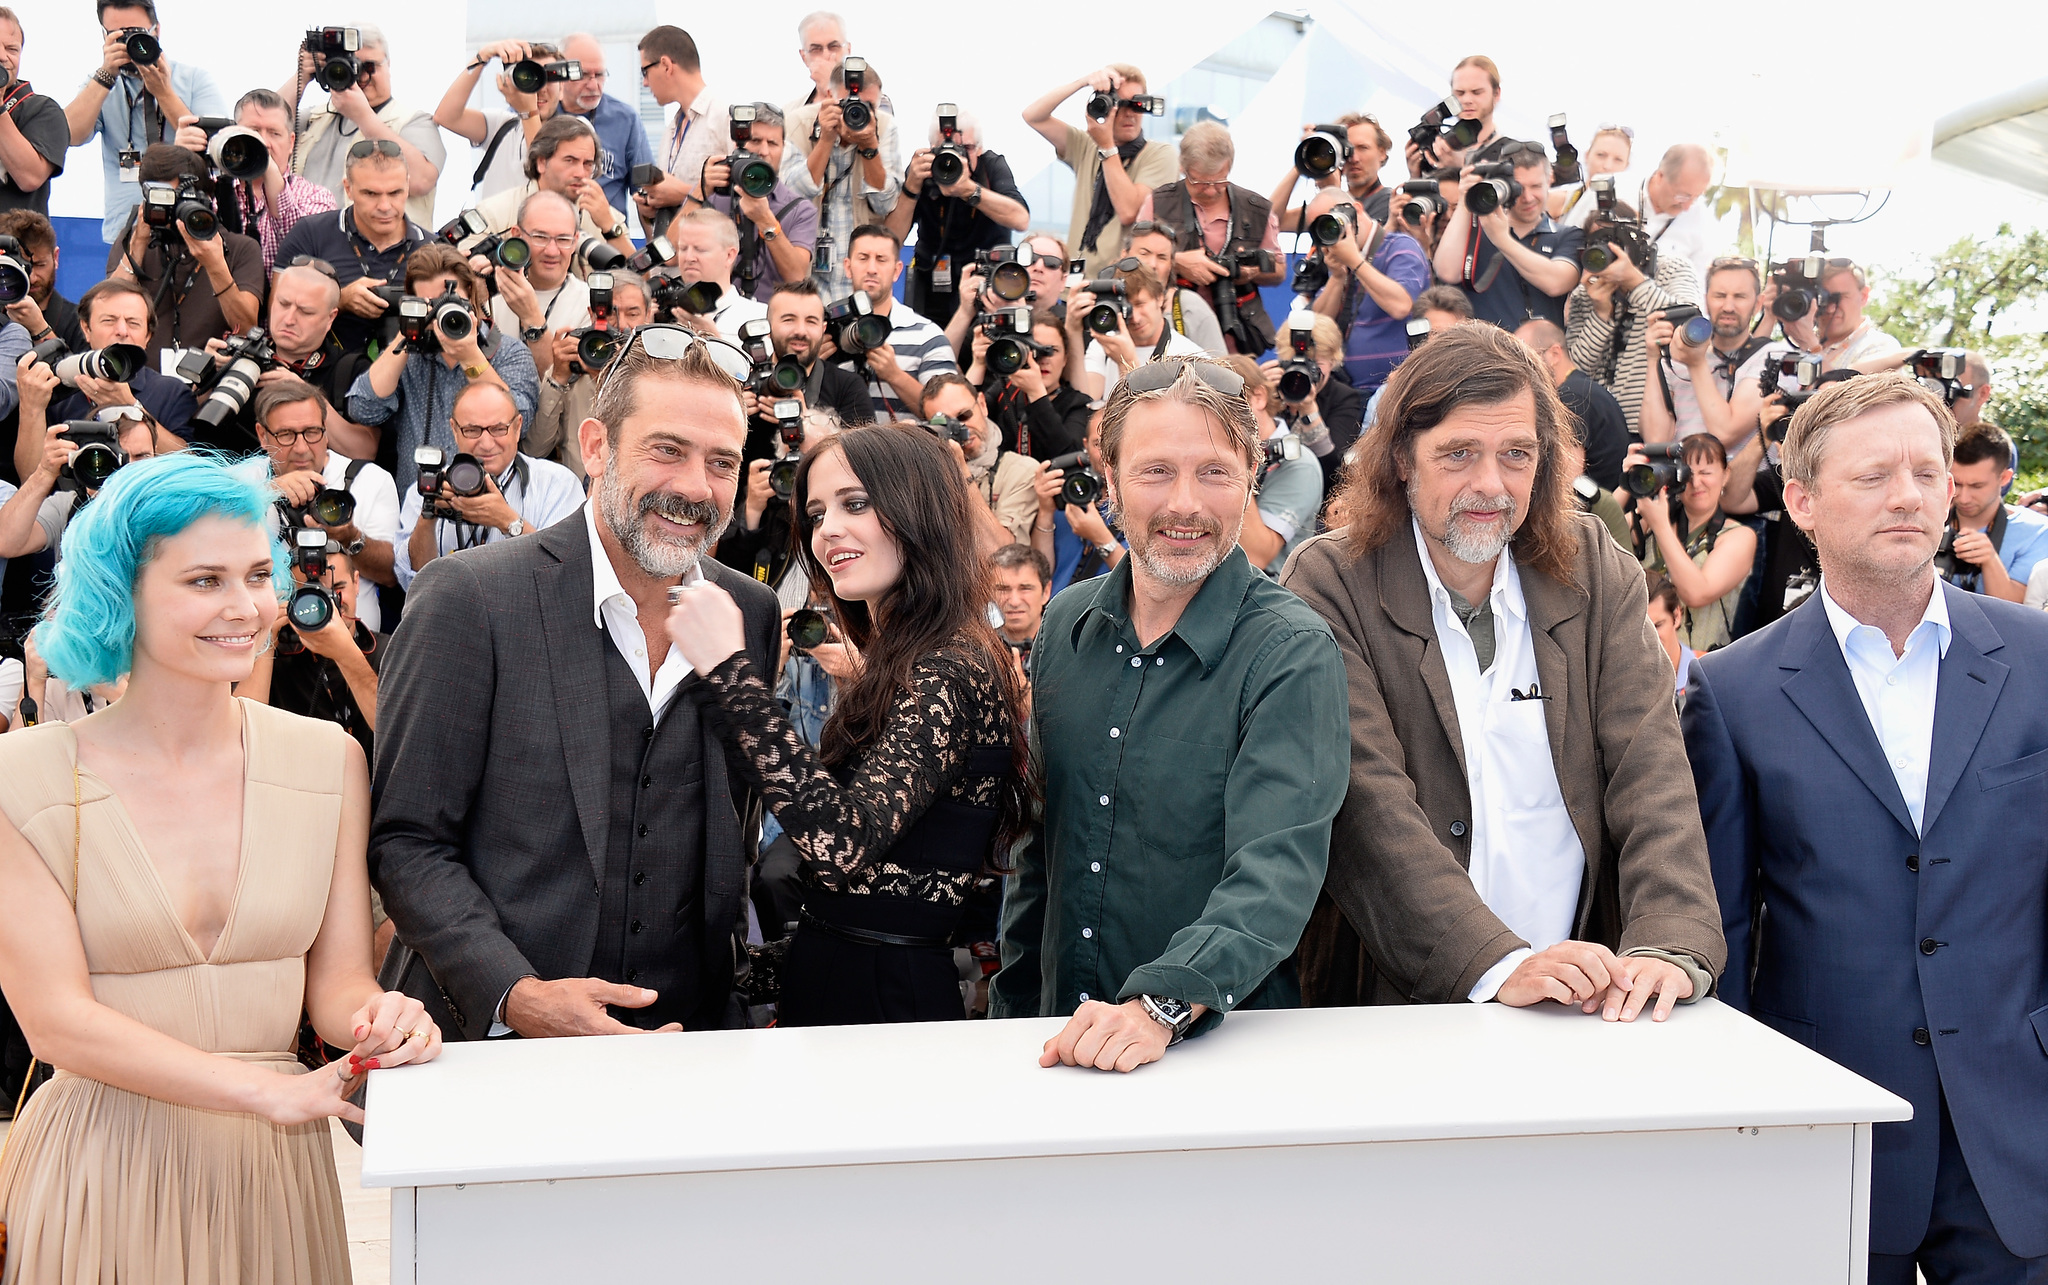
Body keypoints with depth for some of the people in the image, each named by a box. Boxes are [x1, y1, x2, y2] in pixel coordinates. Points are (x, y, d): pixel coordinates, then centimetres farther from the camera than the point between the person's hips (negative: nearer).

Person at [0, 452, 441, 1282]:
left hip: (277, 1167, 3)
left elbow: (336, 978, 2)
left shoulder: (328, 759, 2)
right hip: (106, 1165, -3)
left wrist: (373, 1018, -22)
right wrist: (270, 1091, -24)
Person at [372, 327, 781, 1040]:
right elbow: (405, 841, -7)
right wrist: (515, 996, -18)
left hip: (690, 1037, 2)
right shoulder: (467, 598, -7)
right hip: (489, 1035, -2)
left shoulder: (752, 613, 6)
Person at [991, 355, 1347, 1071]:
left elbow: (1276, 871, -21)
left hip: (1223, 1043, -3)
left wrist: (1162, 1005, -35)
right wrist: (1011, 1012, 11)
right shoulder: (1066, 626, 6)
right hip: (1061, 1040, 4)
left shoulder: (1293, 655, -11)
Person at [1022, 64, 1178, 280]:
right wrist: (1083, 82, -2)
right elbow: (1033, 116, 9)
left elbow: (1129, 212, -12)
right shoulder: (1087, 147, 16)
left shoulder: (1162, 154, 1)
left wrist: (1107, 146, -9)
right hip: (1077, 277, 3)